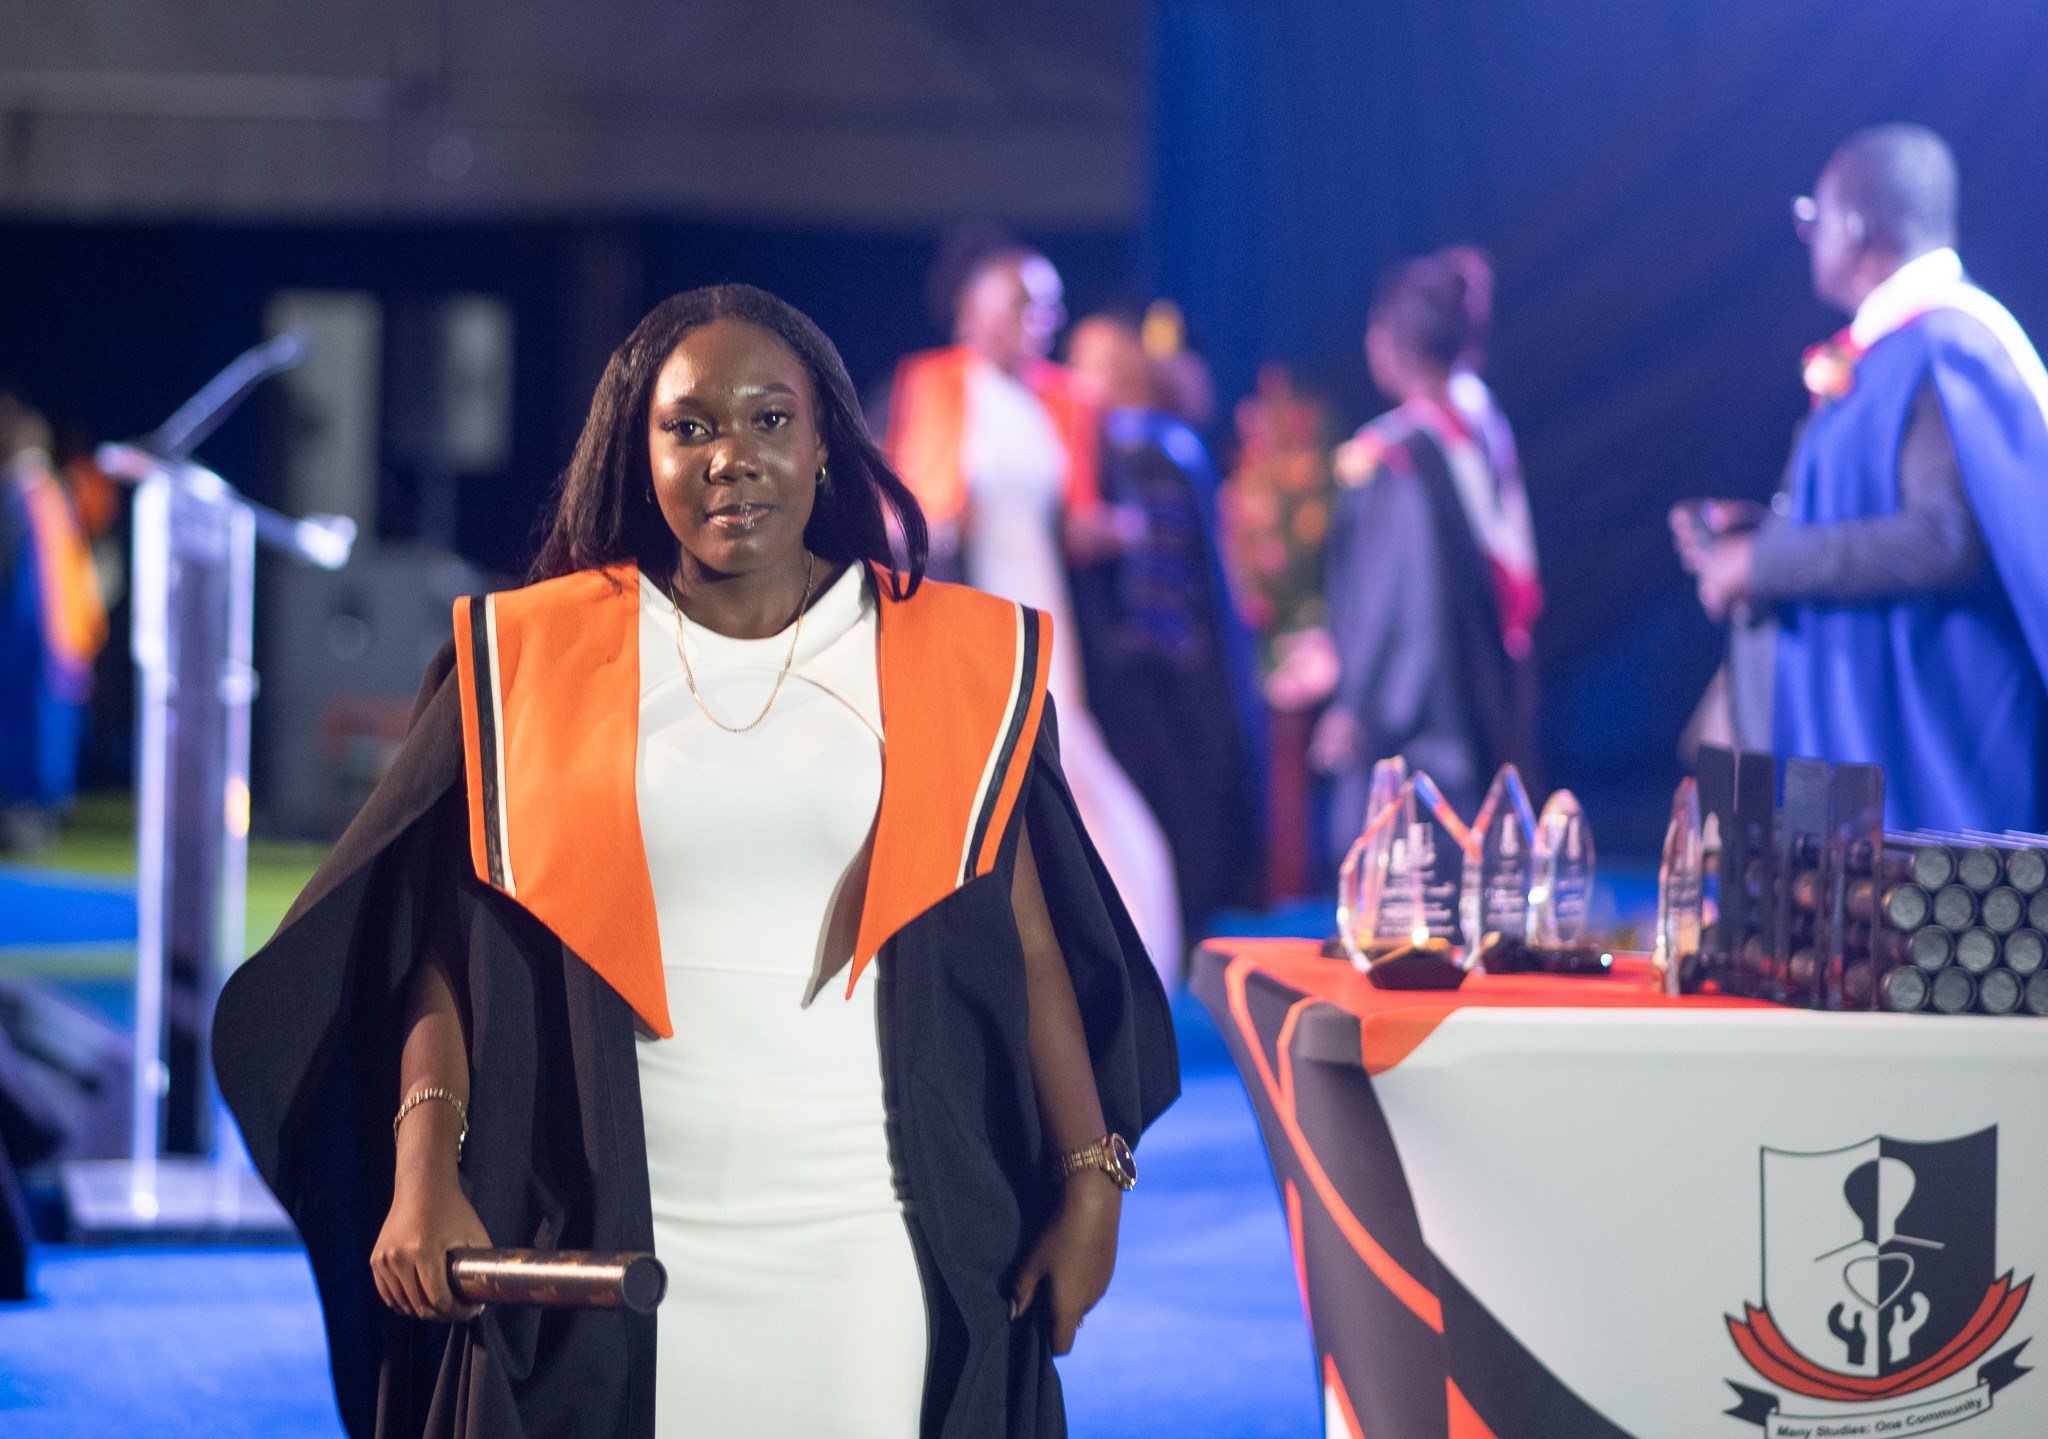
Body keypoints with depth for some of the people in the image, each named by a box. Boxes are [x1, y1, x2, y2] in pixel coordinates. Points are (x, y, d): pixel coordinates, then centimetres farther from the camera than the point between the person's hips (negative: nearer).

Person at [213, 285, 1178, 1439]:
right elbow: (445, 946, 2)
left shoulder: (949, 664, 5)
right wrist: (424, 1170, -10)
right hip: (612, 1246, 0)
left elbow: (1026, 945, 5)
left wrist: (1090, 1178, -3)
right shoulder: (530, 663, 4)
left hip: (878, 1247, 0)